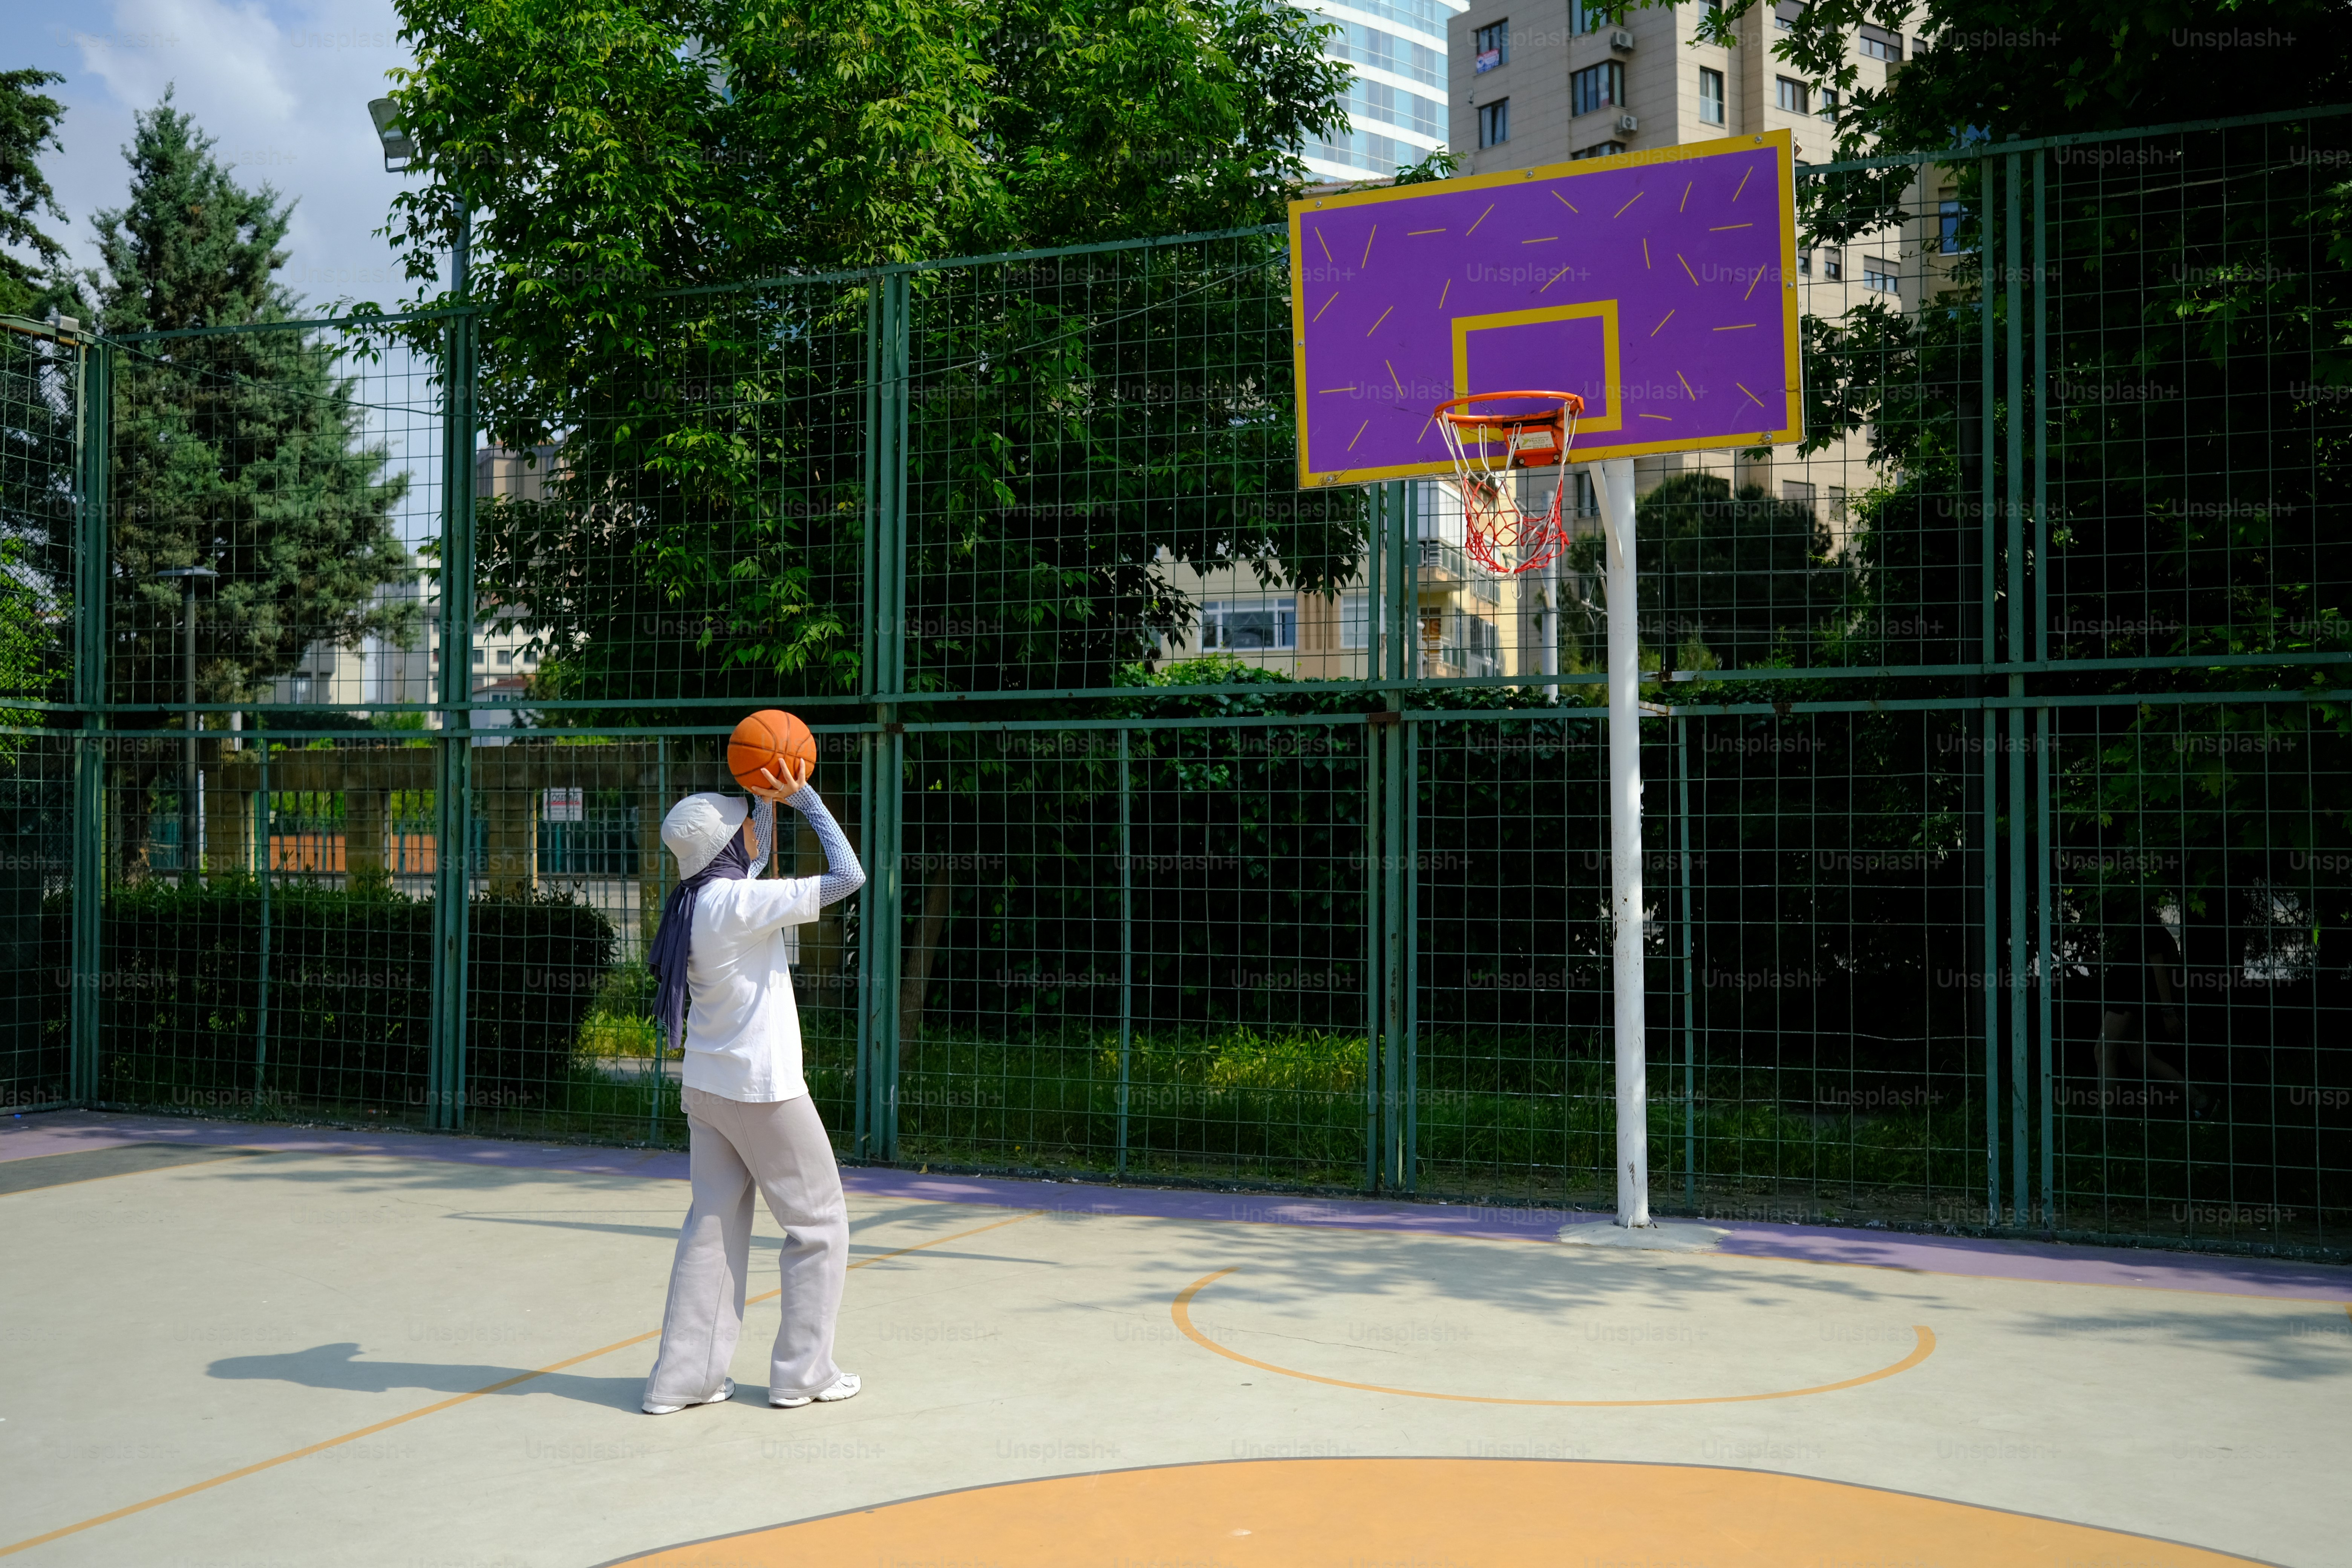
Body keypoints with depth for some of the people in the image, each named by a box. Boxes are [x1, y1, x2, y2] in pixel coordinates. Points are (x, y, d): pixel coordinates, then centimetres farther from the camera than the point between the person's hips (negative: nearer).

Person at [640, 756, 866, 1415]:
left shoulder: (698, 902, 5)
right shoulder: (739, 903, -19)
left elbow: (754, 863, 26)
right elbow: (848, 876, -18)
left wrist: (771, 799, 18)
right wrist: (805, 797, -11)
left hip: (707, 1086, 8)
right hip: (762, 1089, -8)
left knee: (714, 1223, 12)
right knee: (819, 1223, 6)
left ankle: (684, 1375, 12)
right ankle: (803, 1372, 11)